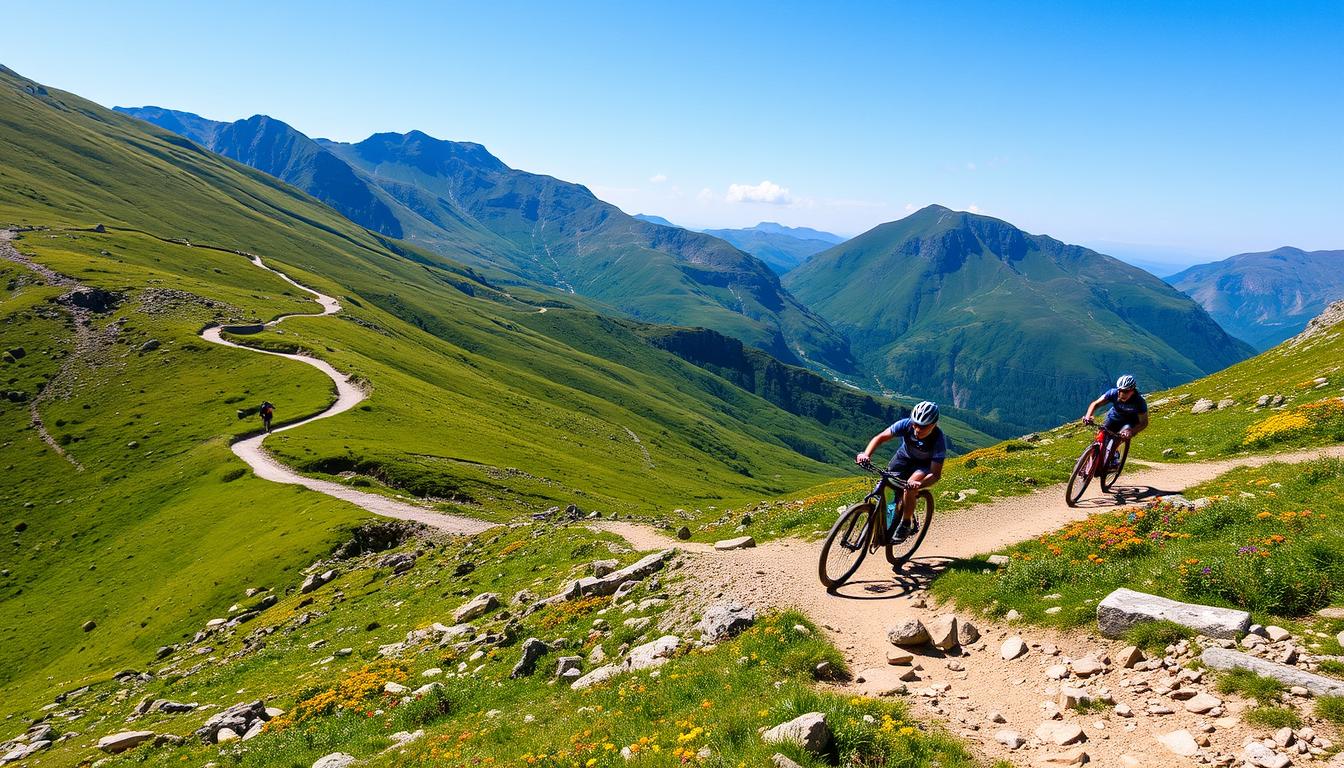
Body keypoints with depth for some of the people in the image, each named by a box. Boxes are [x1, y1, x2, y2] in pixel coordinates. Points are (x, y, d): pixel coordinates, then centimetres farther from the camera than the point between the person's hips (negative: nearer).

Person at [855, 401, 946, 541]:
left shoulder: (939, 440, -35)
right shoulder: (906, 424, -30)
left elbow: (936, 474, -34)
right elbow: (880, 437, -24)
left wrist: (919, 485, -54)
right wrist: (866, 455, -41)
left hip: (925, 463, -3)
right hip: (904, 457, 3)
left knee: (910, 488, -29)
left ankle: (906, 524, -6)